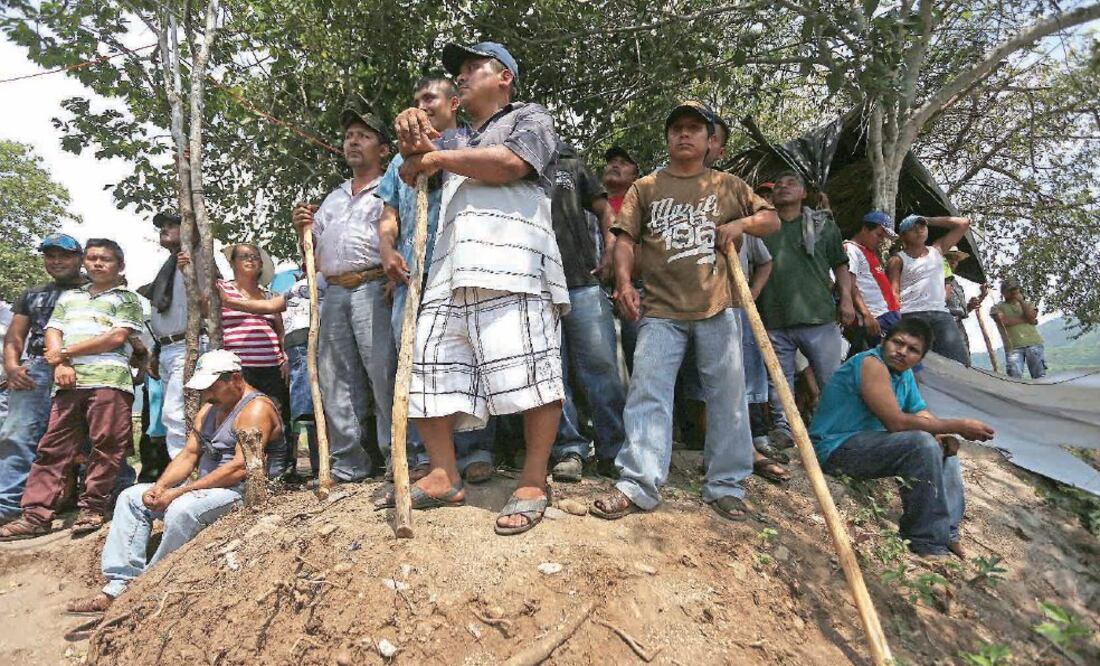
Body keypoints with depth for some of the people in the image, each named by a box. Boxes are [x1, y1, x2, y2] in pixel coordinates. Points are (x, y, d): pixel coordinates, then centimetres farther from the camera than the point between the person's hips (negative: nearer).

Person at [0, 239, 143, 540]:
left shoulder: (127, 299, 11)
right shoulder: (68, 297, 26)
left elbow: (117, 337, -3)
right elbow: (53, 334, 15)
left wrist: (66, 352, -1)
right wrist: (60, 364, -4)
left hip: (109, 379, -4)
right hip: (69, 381, 5)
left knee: (106, 445, -8)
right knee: (53, 447, 1)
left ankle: (91, 509, 0)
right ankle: (35, 515, 2)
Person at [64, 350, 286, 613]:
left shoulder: (257, 408, -15)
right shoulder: (209, 409, 16)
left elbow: (242, 467, -24)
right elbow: (189, 454, 12)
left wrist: (179, 492, -22)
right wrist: (160, 487, -8)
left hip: (246, 490, -10)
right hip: (206, 487, 10)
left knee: (181, 510, -32)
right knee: (132, 497, 4)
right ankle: (118, 586, -4)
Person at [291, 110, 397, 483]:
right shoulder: (332, 199, 27)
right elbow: (314, 257, 27)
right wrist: (304, 230, 10)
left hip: (374, 288, -6)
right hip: (334, 294, 7)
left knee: (385, 375, -10)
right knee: (336, 381, 5)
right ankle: (347, 464, 13)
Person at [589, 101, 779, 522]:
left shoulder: (728, 186, 14)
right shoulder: (645, 188, 12)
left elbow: (772, 219, 19)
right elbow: (625, 239, 4)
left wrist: (740, 223, -2)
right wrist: (624, 282, -13)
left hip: (718, 307, 1)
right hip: (660, 309, -1)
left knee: (728, 396, 3)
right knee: (647, 392, -7)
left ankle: (726, 487, 15)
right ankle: (637, 485, -4)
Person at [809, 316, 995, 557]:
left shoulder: (904, 373, 11)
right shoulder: (871, 364, -20)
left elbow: (922, 413, 14)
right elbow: (896, 422, -27)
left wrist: (946, 435, -9)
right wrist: (957, 426, -20)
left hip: (867, 443, 11)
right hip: (835, 450, -11)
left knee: (944, 447, 11)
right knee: (922, 444, -27)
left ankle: (946, 533, 9)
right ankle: (926, 544, -16)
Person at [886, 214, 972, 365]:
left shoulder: (937, 250, 23)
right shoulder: (898, 260, 8)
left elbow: (964, 223, 23)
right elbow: (894, 292, -3)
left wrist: (929, 220, 21)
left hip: (941, 313, 5)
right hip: (911, 315, -5)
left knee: (960, 363, -9)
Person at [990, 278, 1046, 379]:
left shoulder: (1028, 304, 22)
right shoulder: (997, 307, 13)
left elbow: (1032, 318, 3)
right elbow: (1004, 321, -6)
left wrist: (1021, 301, 0)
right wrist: (1026, 319, 0)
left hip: (1033, 344, 2)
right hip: (1013, 347, -2)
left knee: (1040, 376, -5)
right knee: (1015, 378, -15)